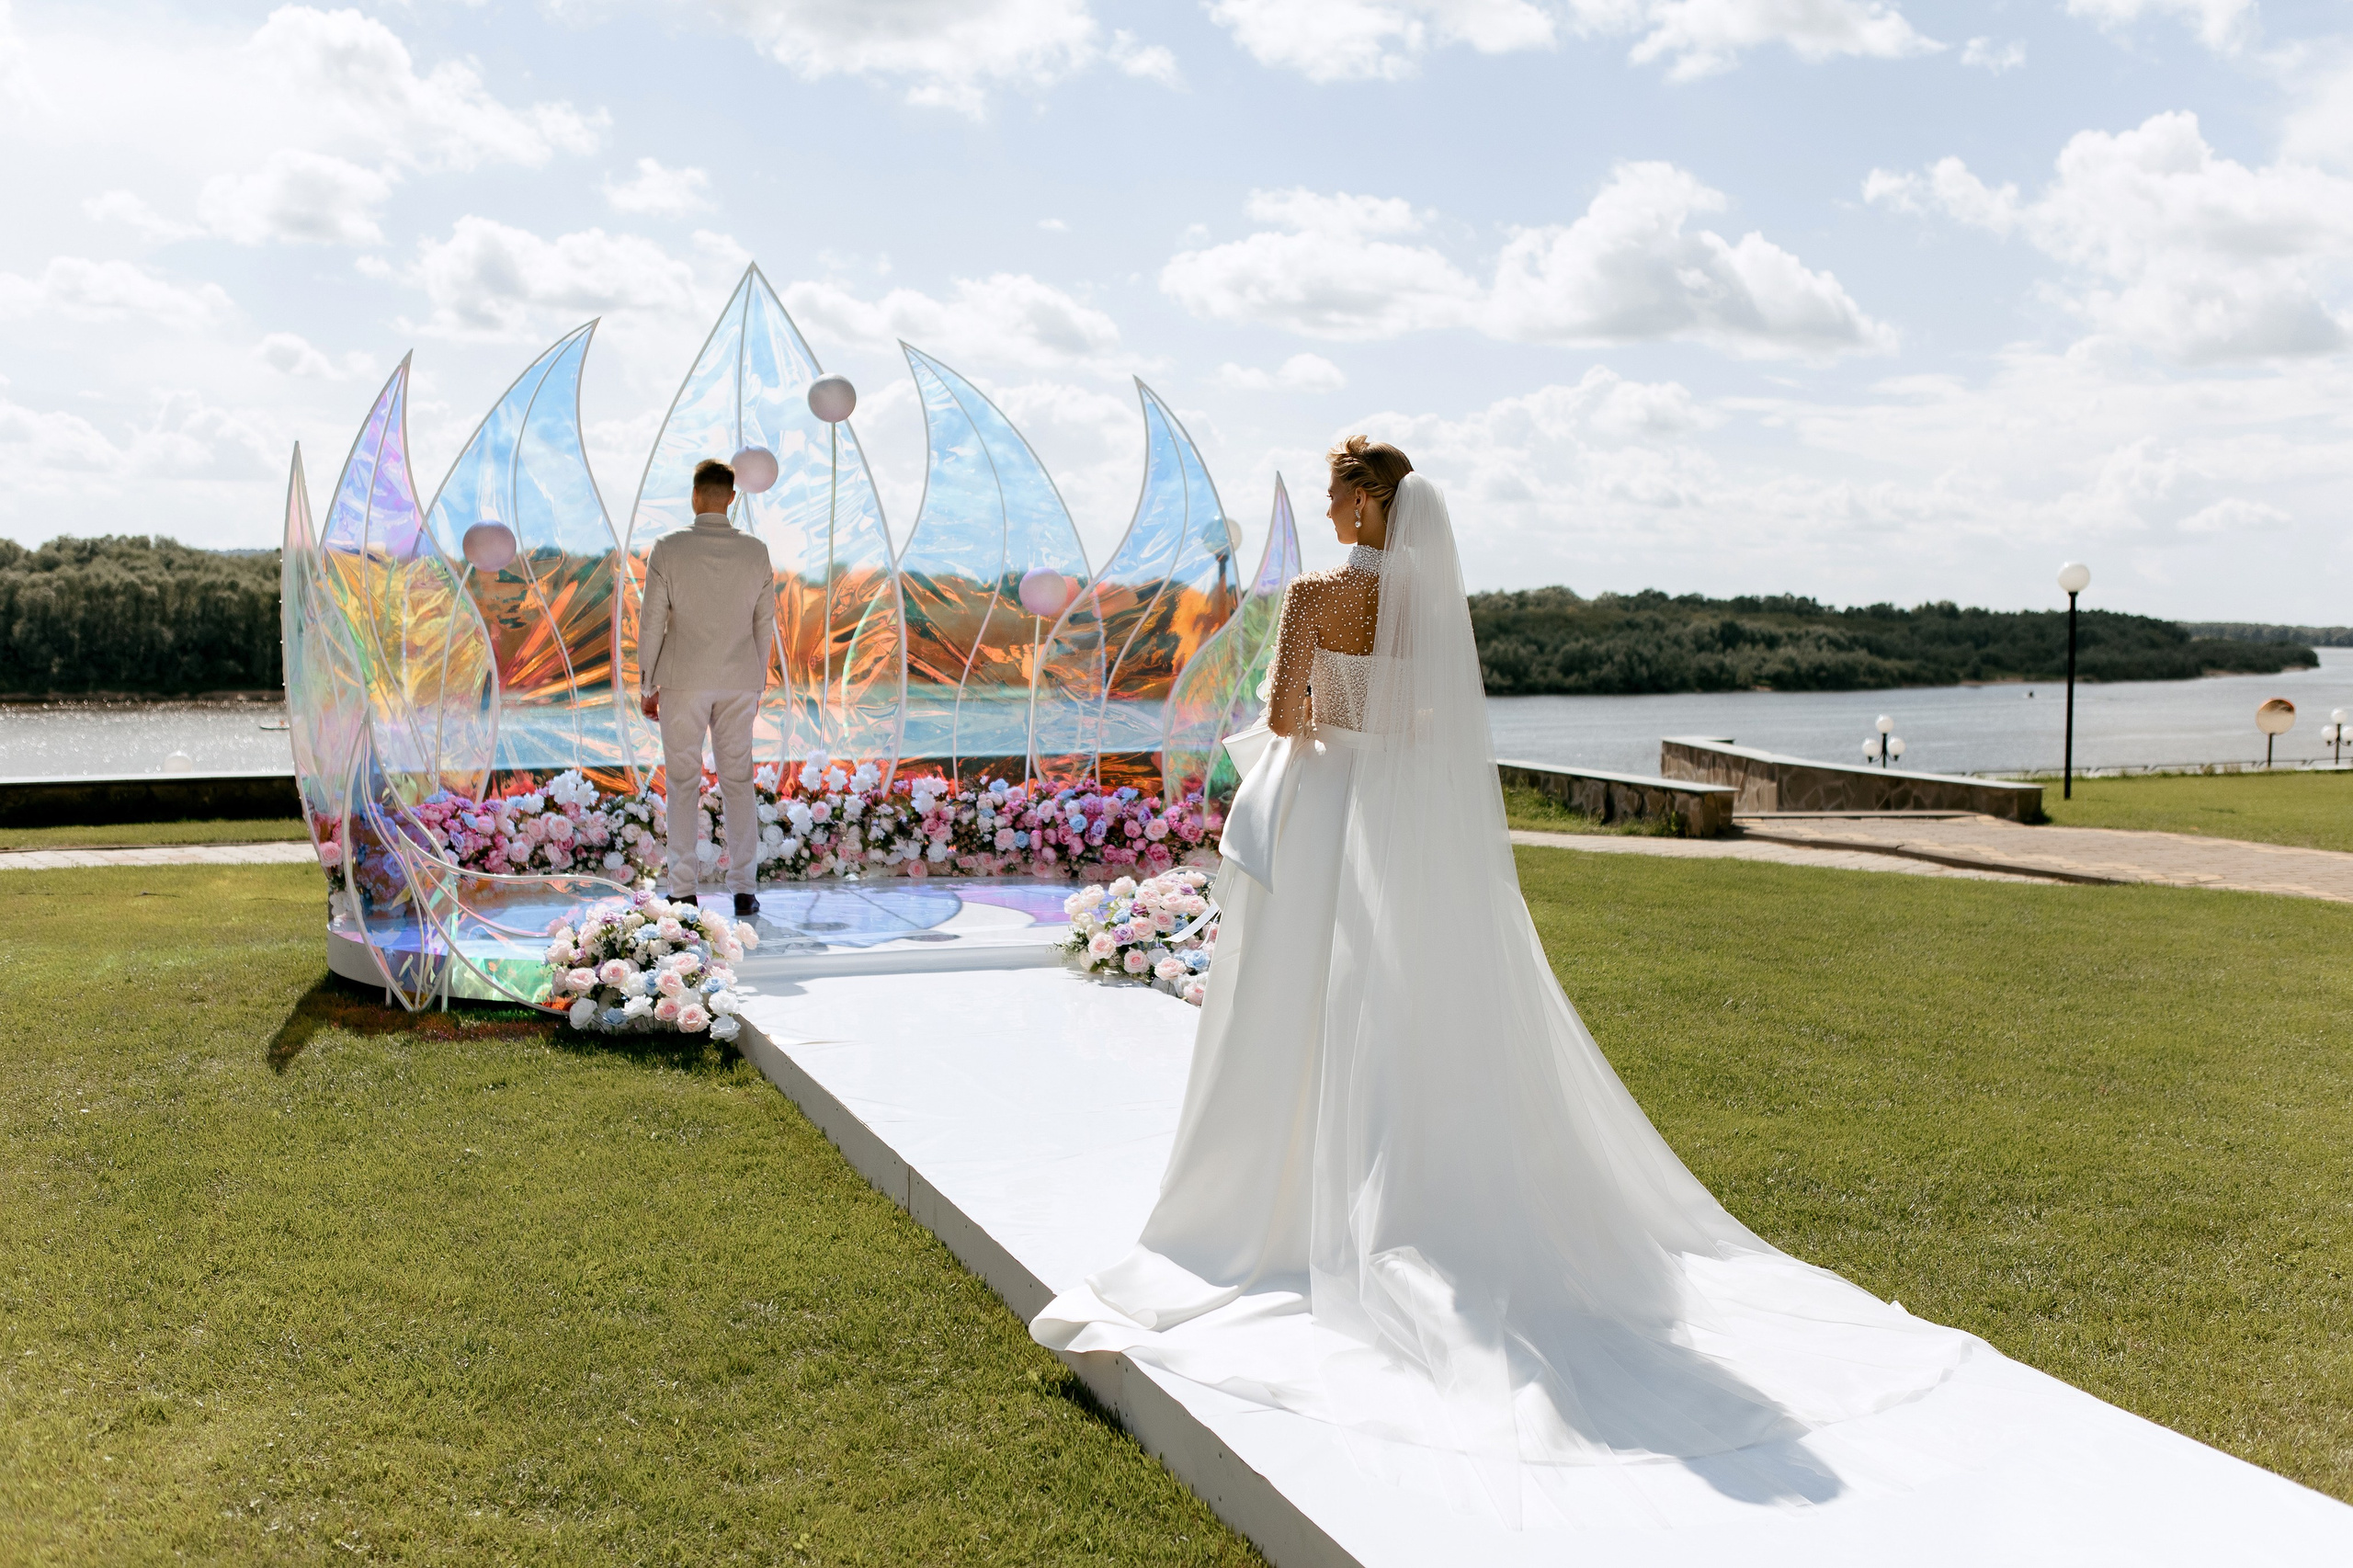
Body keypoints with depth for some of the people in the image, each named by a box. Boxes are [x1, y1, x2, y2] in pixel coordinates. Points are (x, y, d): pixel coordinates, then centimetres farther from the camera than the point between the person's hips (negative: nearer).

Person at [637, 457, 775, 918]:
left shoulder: (668, 548, -7)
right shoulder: (756, 552, 0)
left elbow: (652, 621, -5)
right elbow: (765, 625, 5)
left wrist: (646, 686, 4)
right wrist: (757, 686, 15)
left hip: (683, 681, -2)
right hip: (739, 682, 2)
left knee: (684, 783, 5)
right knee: (738, 781, 7)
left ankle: (684, 891, 6)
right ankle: (743, 890, 6)